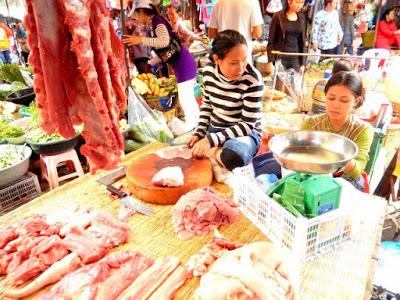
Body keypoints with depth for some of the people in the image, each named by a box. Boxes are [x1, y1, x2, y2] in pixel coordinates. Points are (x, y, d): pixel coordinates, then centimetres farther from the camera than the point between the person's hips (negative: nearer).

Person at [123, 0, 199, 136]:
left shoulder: (157, 20, -11)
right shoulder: (156, 23, 17)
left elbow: (165, 42, -29)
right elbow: (163, 51, 21)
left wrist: (141, 40, -27)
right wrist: (150, 63, 25)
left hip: (183, 65, -10)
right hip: (184, 63, 10)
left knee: (184, 98, -1)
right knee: (188, 96, 18)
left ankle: (189, 124, 12)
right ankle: (196, 119, 31)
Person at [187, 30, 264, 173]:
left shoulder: (253, 79, -23)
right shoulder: (209, 71, -7)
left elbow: (247, 125, -20)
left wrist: (210, 140, -27)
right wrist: (199, 134, -4)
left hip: (245, 133, -4)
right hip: (214, 129, 5)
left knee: (233, 156, -38)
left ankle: (210, 151, -11)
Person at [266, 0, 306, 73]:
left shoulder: (301, 18, 8)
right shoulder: (278, 17, -5)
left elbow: (302, 41, 11)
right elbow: (271, 41, -6)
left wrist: (302, 63, 7)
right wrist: (270, 61, -12)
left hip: (295, 59, 4)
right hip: (280, 58, -4)